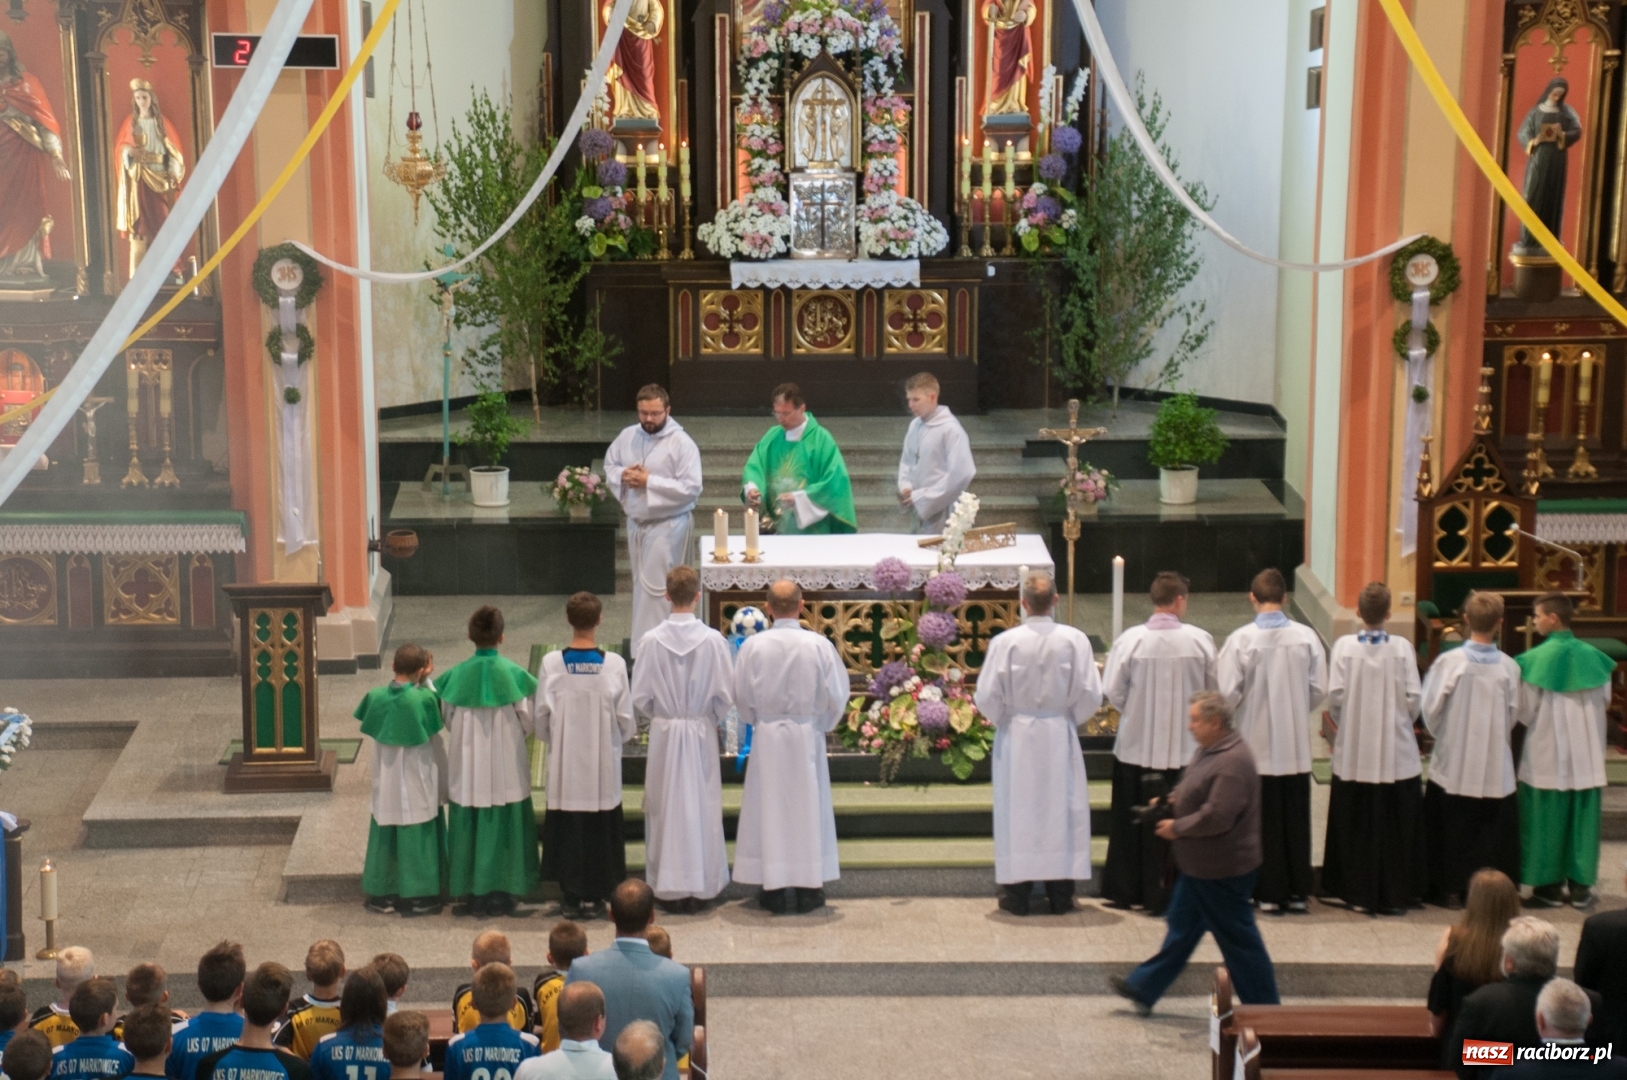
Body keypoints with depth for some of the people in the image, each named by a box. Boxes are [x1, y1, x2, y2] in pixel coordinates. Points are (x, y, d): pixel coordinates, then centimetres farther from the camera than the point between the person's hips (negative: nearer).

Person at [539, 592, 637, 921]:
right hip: (603, 764, 0)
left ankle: (571, 898, 14)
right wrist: (626, 736, 18)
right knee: (601, 828, 9)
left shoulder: (552, 663, -10)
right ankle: (593, 898, 13)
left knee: (566, 828, 10)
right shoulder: (614, 664, -11)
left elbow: (542, 716, -2)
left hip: (565, 762, 1)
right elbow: (626, 718, -5)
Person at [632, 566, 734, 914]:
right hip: (701, 734, 0)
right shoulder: (713, 640, -11)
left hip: (663, 732, 0)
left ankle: (667, 888, 12)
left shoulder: (652, 640, -10)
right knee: (702, 808, 9)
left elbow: (639, 698, -5)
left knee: (665, 808, 9)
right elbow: (726, 696, -6)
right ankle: (699, 887, 13)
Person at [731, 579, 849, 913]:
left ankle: (773, 891, 10)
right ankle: (809, 888, 14)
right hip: (807, 736, 0)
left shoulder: (753, 646, -9)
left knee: (769, 810, 8)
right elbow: (836, 695, -3)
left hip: (767, 736, 0)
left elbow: (742, 697, -1)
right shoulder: (818, 645, -10)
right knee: (808, 808, 10)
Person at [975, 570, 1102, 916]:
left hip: (1017, 738, -1)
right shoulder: (1074, 640, -8)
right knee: (1060, 810, 9)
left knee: (1017, 811, 7)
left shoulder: (1005, 642, -11)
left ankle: (1017, 893, 10)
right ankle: (1060, 896, 14)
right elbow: (1090, 694, -6)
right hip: (1060, 738, 1)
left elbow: (987, 696, -8)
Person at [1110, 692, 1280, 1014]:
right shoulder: (1211, 750, 7)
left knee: (1238, 939, 1)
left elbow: (1216, 817, -30)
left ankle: (1265, 1009, 13)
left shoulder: (1232, 762, -26)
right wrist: (1172, 800, 3)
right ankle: (1144, 988, 29)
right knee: (1181, 926, 19)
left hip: (1222, 870, -11)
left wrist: (1177, 828, -18)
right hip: (1199, 865, 11)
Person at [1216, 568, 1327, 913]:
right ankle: (1298, 892, 17)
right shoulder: (1306, 637, -8)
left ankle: (1269, 893, 12)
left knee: (1264, 820, 9)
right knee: (1296, 819, 12)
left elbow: (1227, 693, -13)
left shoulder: (1241, 640, -15)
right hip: (1296, 745, 2)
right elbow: (1319, 689, -2)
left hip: (1256, 744, -2)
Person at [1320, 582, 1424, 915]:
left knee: (1355, 827, 10)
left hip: (1354, 754, 0)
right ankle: (1395, 896, 13)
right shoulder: (1402, 648, -8)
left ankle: (1360, 894, 14)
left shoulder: (1343, 647, -8)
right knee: (1396, 827, 9)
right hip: (1396, 754, 0)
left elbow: (1335, 696, -9)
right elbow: (1413, 698, -7)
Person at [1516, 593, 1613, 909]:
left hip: (1547, 753, -4)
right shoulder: (1593, 657, -1)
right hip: (1586, 753, 4)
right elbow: (1605, 699, 8)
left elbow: (1525, 709, -9)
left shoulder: (1537, 659, -14)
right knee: (1582, 816, 10)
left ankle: (1550, 885, 9)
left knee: (1548, 816, 6)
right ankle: (1581, 886, 12)